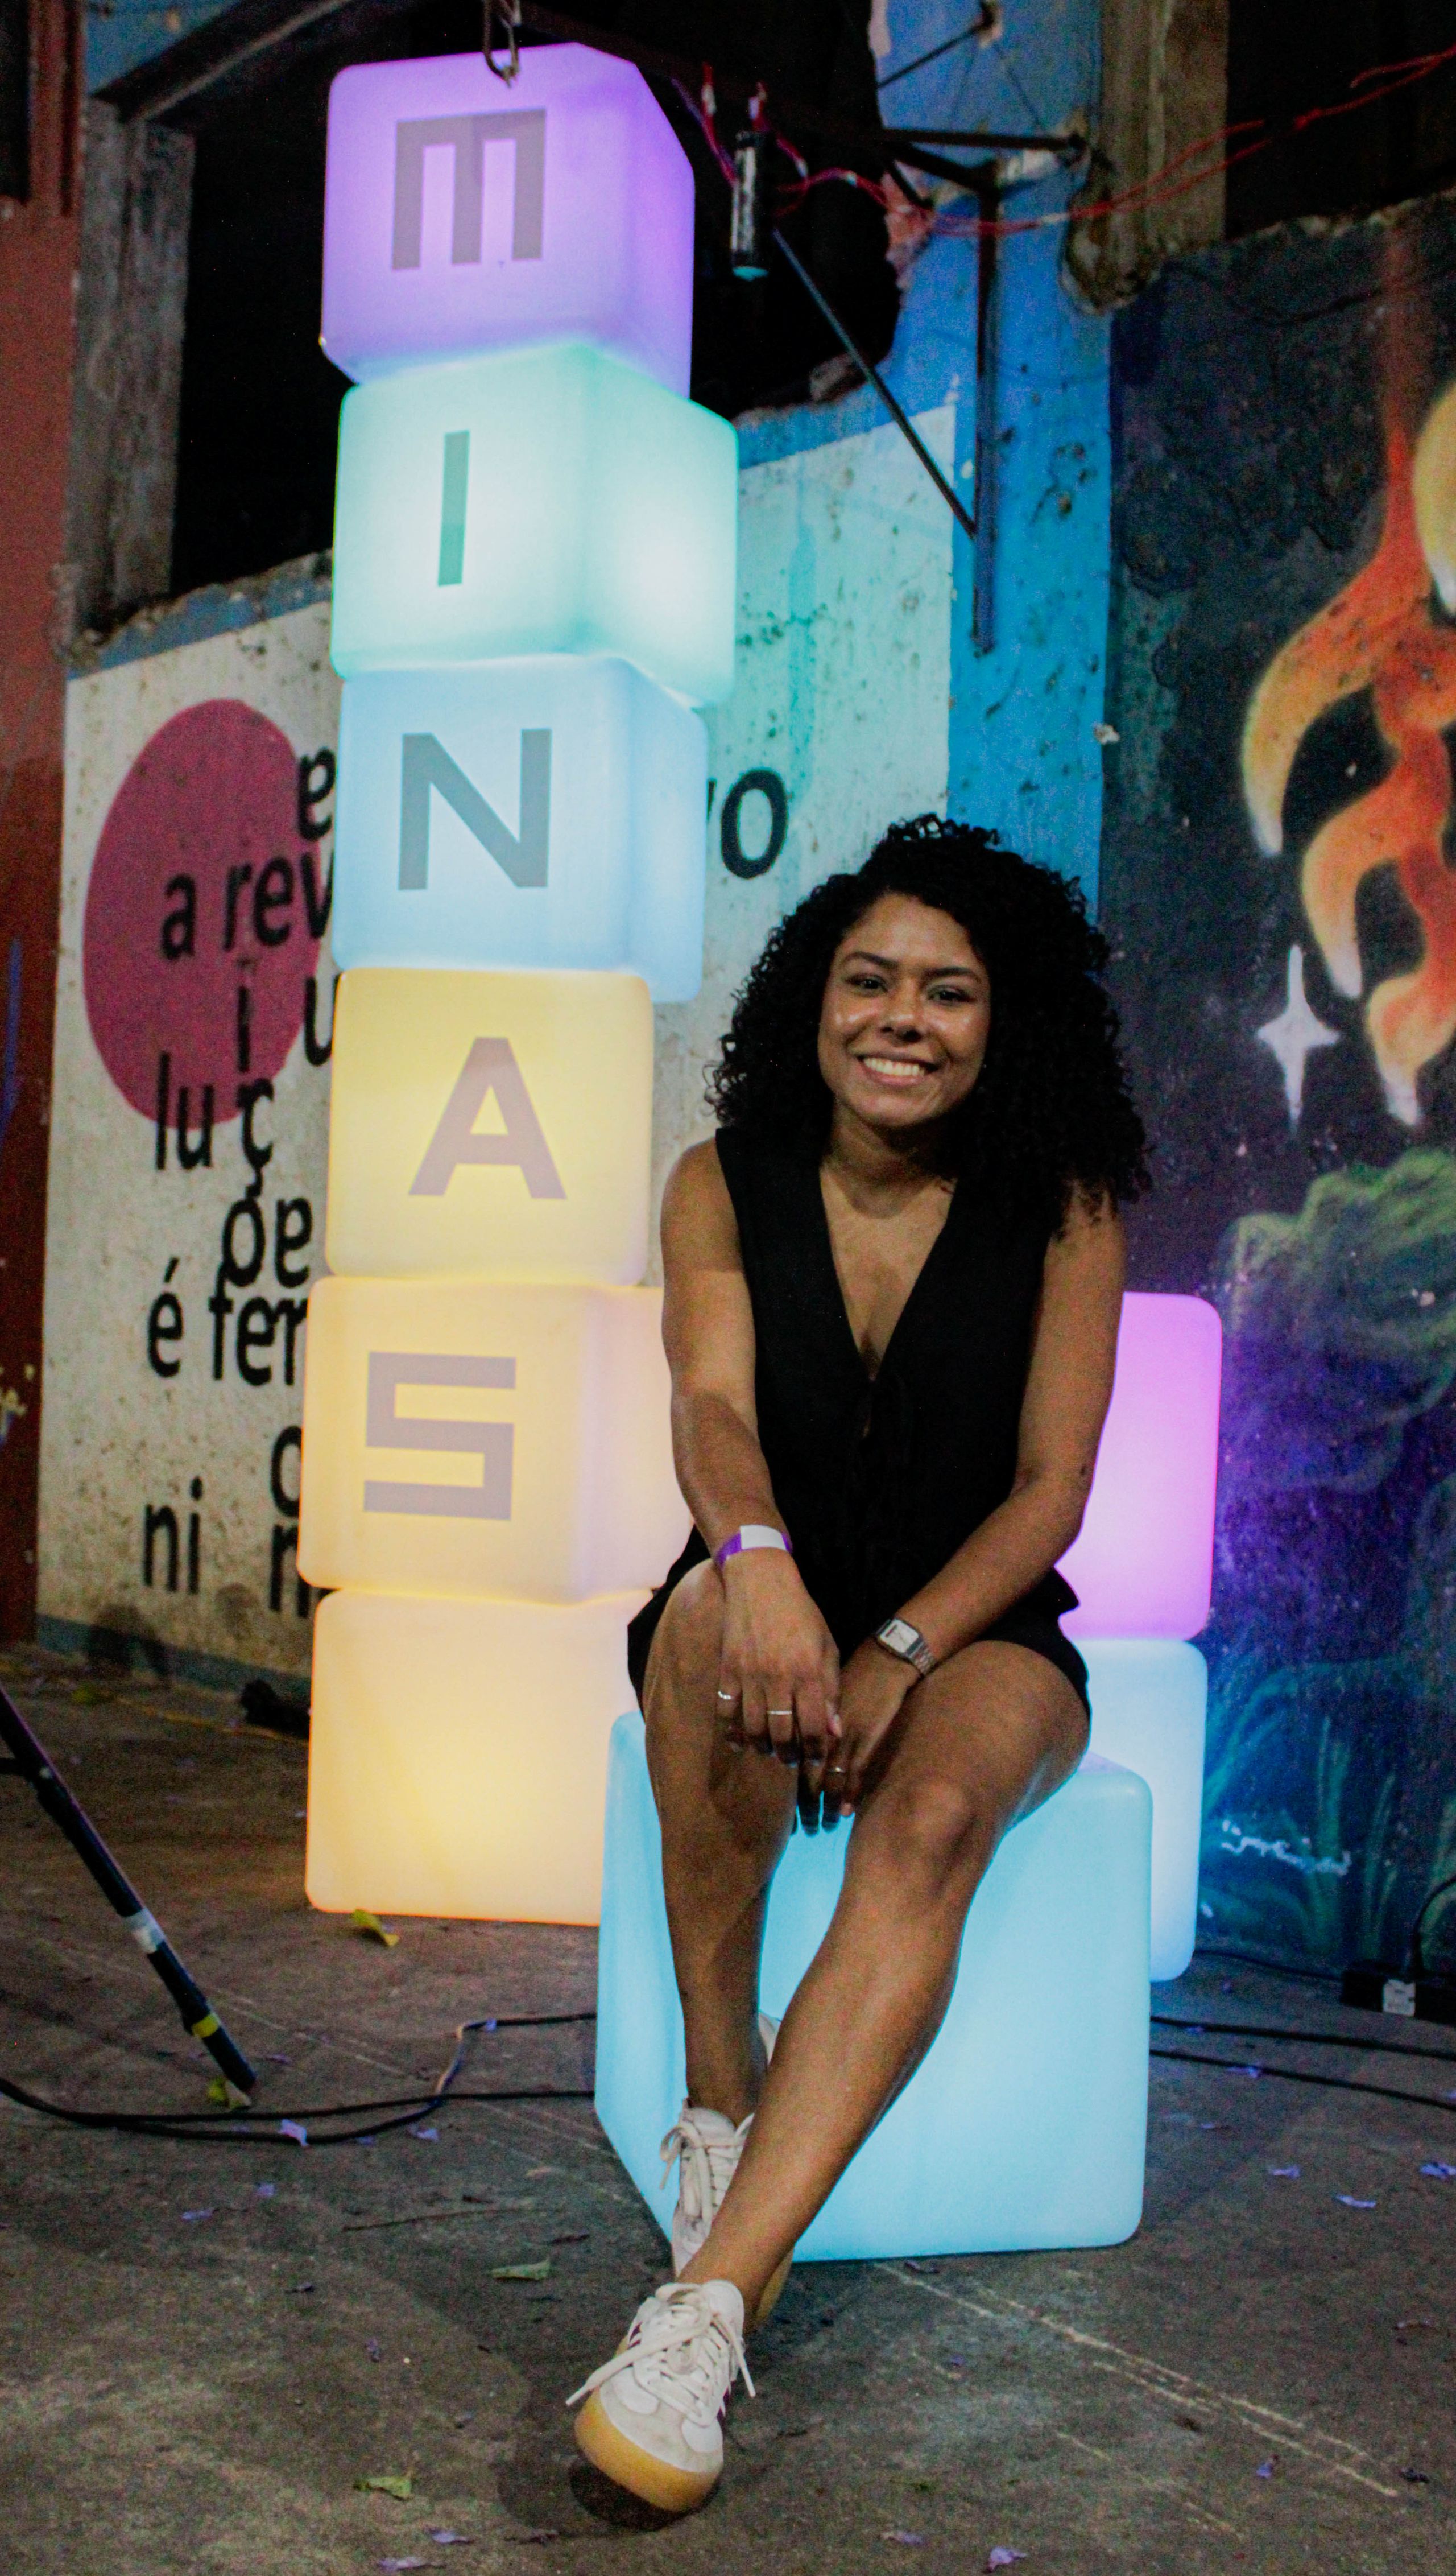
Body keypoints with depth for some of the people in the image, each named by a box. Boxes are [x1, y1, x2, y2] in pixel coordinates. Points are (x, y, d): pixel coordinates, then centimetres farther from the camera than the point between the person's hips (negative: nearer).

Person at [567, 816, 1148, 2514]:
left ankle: (711, 2298, -43)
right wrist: (756, 1555, -40)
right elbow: (710, 1402, -17)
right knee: (718, 1619, -36)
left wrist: (898, 1655, -25)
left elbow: (1049, 1490, -8)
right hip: (775, 1605, 1)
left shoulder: (1062, 1215, -3)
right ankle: (721, 2094, -23)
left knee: (932, 1815, -34)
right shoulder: (726, 1185, 0)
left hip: (977, 1639, -1)